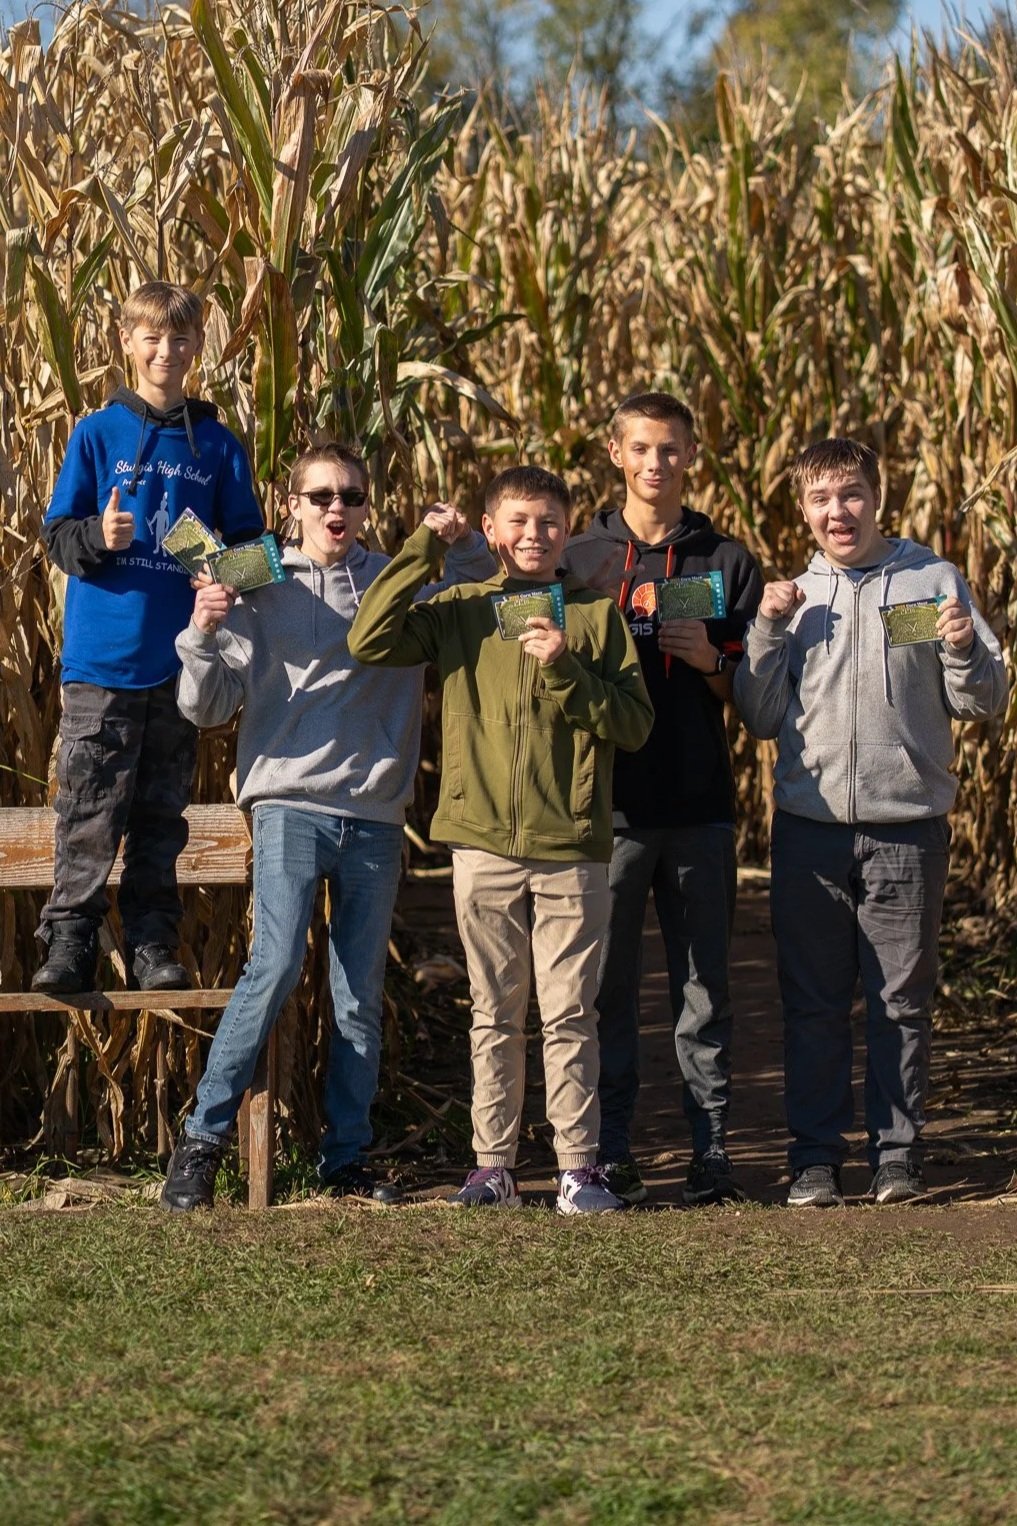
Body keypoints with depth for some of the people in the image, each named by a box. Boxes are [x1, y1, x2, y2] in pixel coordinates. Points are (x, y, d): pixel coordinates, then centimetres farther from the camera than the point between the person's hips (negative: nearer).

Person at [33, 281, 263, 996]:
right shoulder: (97, 435, 2)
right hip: (102, 658, -2)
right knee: (89, 812, -3)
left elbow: (247, 542, 11)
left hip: (180, 660, 2)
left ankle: (153, 945, 15)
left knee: (162, 815, 9)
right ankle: (68, 944, 3)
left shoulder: (219, 446, 7)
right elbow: (58, 537, 1)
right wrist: (98, 537, -20)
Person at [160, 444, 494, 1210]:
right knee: (277, 966, -17)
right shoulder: (263, 590, 3)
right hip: (291, 806, -3)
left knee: (362, 994, 6)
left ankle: (347, 1157, 14)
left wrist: (464, 546, 0)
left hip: (375, 817, 3)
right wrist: (203, 636, -16)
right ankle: (202, 1140, -8)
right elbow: (208, 707, 2)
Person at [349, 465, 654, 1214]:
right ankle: (493, 1166, 11)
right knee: (496, 1013, 7)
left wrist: (565, 670, -13)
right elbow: (369, 641, -8)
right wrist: (422, 549, -5)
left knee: (570, 1013, 0)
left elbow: (635, 723, -1)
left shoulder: (596, 615, 5)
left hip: (572, 848, -1)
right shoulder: (461, 612, 7)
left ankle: (580, 1167, 5)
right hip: (484, 843, 1)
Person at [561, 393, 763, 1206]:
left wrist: (711, 663, -11)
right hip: (608, 803, 0)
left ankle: (712, 1146, 8)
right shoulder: (579, 559, 8)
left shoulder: (728, 562, 8)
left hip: (700, 808, 0)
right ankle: (610, 1150, 9)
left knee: (705, 982, 2)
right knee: (607, 984, 2)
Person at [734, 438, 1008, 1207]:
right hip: (811, 824, 2)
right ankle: (816, 1154, 9)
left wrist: (964, 649, -16)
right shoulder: (793, 596, 11)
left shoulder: (933, 581, 4)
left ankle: (899, 1150, 11)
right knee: (814, 1000, 4)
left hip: (908, 824, -2)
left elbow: (983, 704, 4)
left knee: (903, 998, 3)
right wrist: (767, 632, -3)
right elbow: (761, 718, 8)